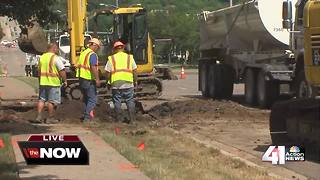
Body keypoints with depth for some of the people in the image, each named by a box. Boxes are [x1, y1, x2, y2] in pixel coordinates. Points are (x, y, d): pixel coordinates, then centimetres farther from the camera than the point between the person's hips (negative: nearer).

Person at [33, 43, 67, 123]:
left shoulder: (42, 57, 10)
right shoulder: (55, 58, -12)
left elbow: (39, 71, 18)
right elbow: (62, 71, -15)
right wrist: (65, 81, -4)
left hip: (43, 82, 6)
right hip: (53, 83, -6)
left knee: (41, 99, 12)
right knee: (51, 101, 2)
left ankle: (39, 116, 5)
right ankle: (50, 118, 7)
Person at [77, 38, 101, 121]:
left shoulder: (83, 53, 14)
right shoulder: (93, 54, -14)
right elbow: (93, 67, -24)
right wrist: (97, 79, -23)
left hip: (81, 78, 9)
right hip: (89, 80, -9)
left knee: (86, 98, 18)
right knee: (92, 99, -4)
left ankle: (86, 115, 21)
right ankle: (87, 117, -9)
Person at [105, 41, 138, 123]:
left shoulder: (111, 59, 2)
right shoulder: (129, 57, 6)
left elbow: (107, 72, -1)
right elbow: (134, 71, 4)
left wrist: (109, 82, 13)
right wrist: (135, 81, 15)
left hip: (115, 84, -1)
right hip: (128, 84, 1)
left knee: (117, 102, 8)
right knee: (130, 102, 8)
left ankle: (118, 119, 10)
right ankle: (132, 118, 6)